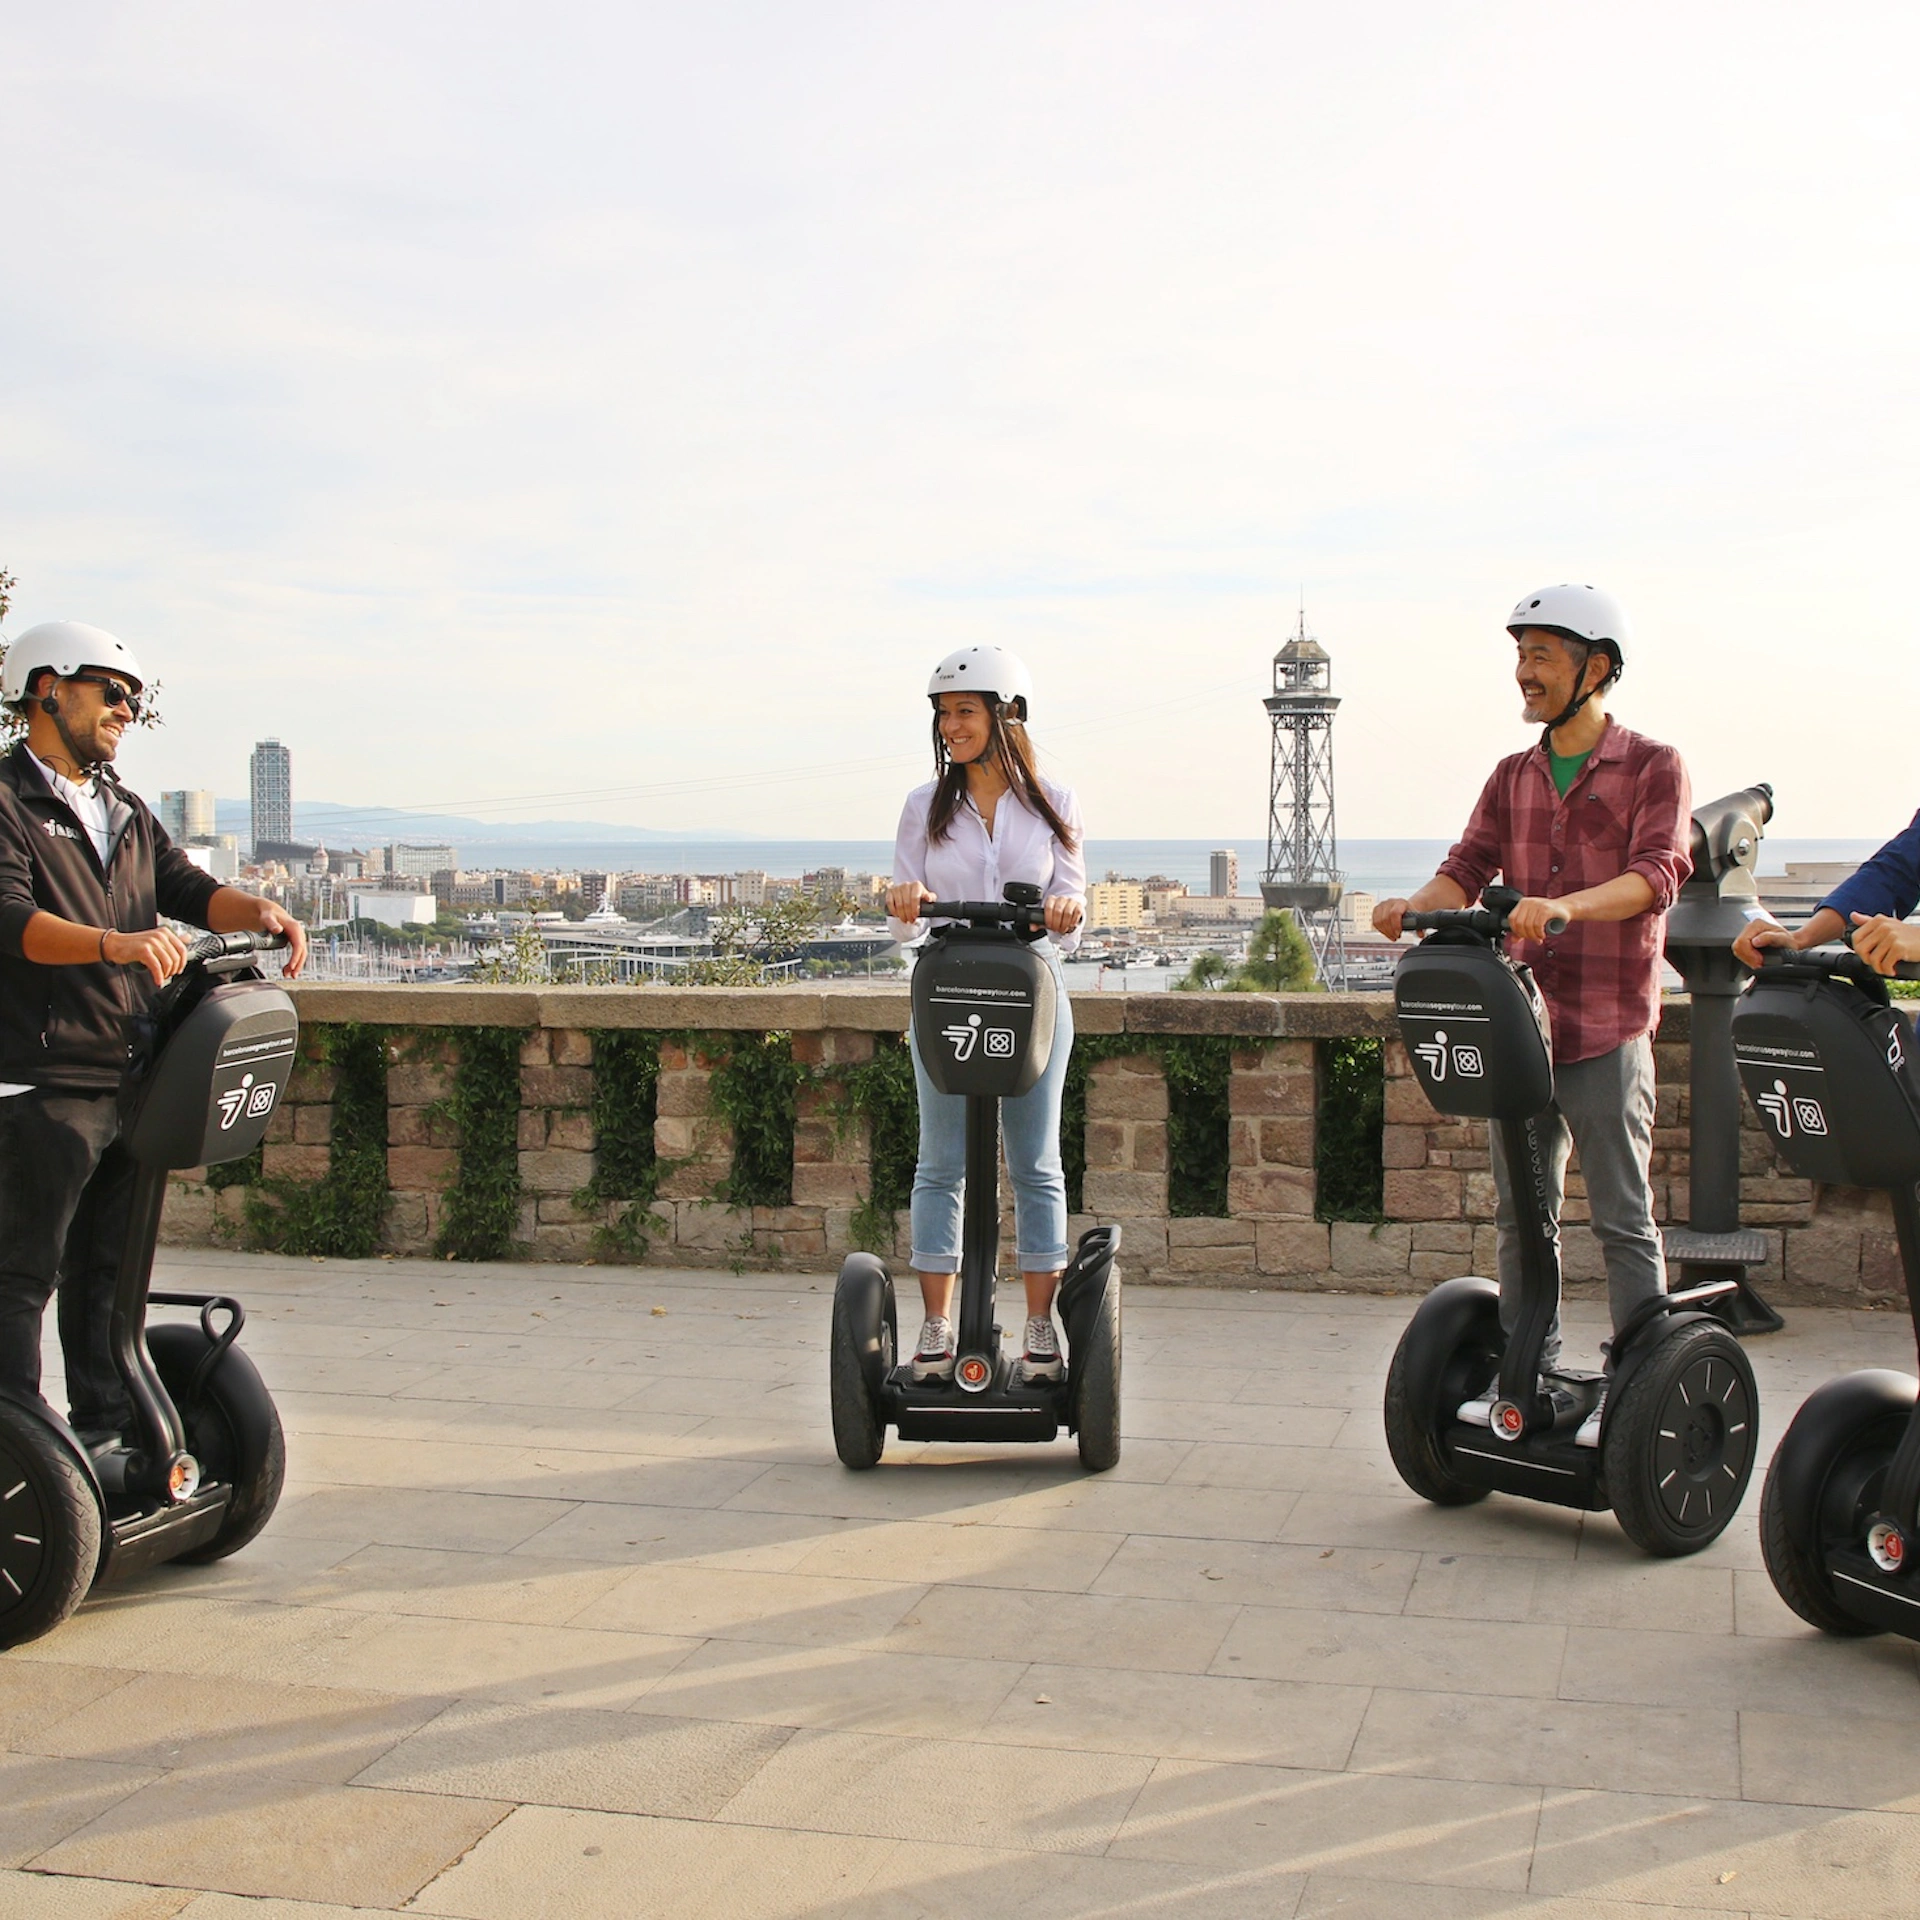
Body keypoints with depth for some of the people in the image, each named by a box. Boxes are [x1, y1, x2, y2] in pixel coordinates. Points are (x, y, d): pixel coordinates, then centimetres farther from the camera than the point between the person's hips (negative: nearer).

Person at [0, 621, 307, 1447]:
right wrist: (114, 944, -35)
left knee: (110, 1270, 14)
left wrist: (258, 910, -10)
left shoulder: (127, 815, 21)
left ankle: (106, 1433, 23)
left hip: (130, 1082, 8)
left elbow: (188, 890, 11)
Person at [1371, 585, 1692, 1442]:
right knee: (1521, 1213, 11)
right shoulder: (1513, 778, 15)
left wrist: (1563, 905, -33)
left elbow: (1657, 874, -16)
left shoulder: (1653, 768, -1)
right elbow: (1469, 866, 4)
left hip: (1607, 1029, -6)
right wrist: (1415, 907, -18)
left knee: (1622, 1219, -1)